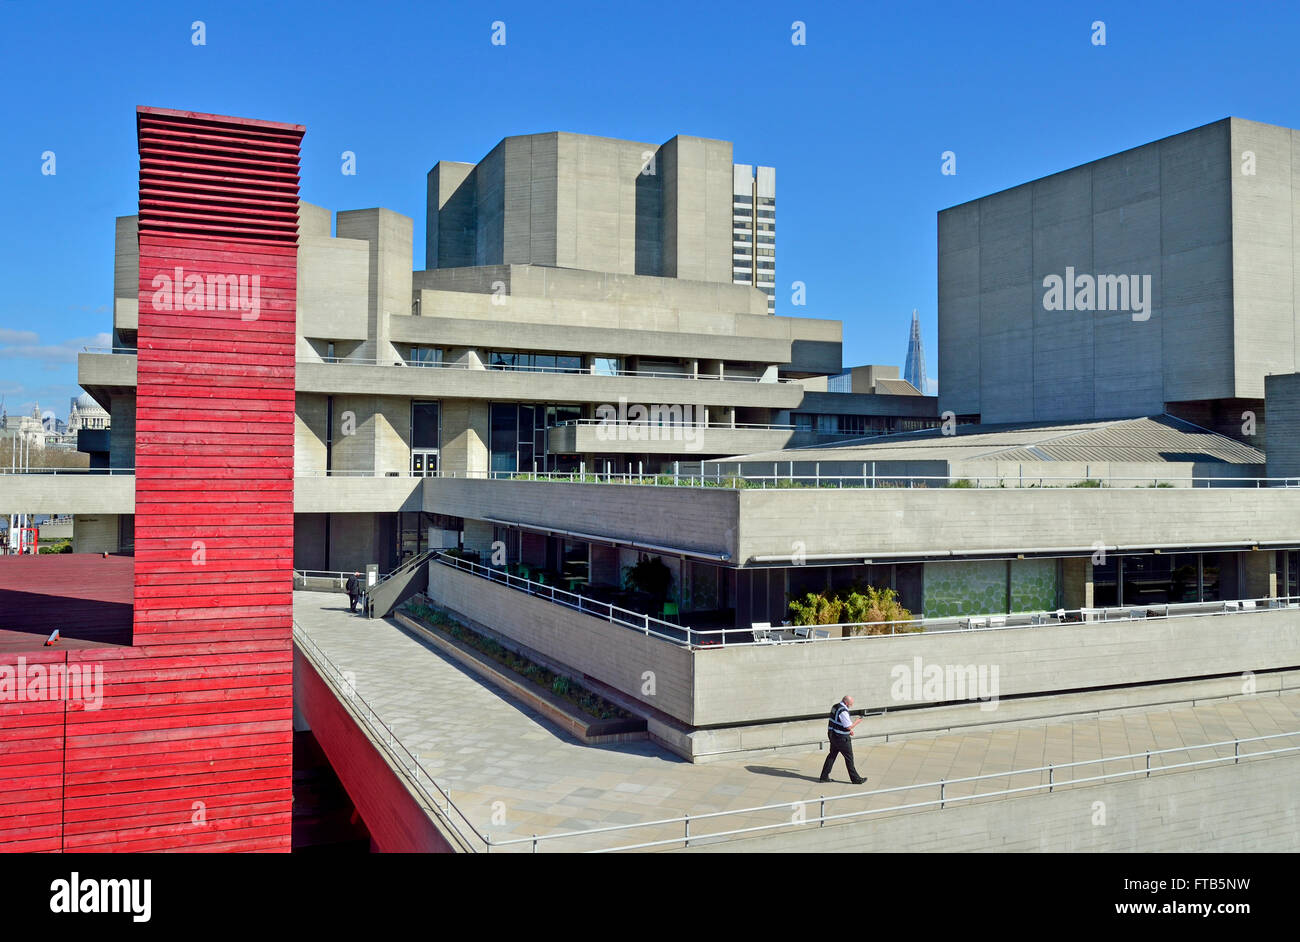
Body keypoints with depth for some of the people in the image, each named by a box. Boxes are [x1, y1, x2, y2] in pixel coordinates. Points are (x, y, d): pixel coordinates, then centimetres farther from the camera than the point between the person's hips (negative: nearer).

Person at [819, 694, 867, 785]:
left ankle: (824, 777, 17)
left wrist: (848, 730, 18)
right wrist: (857, 721, -6)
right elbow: (849, 726, -22)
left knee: (832, 755, 15)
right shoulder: (843, 711, -23)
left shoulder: (835, 707, 8)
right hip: (842, 738, -9)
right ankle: (855, 779, 14)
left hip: (833, 735, 9)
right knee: (849, 758, 3)